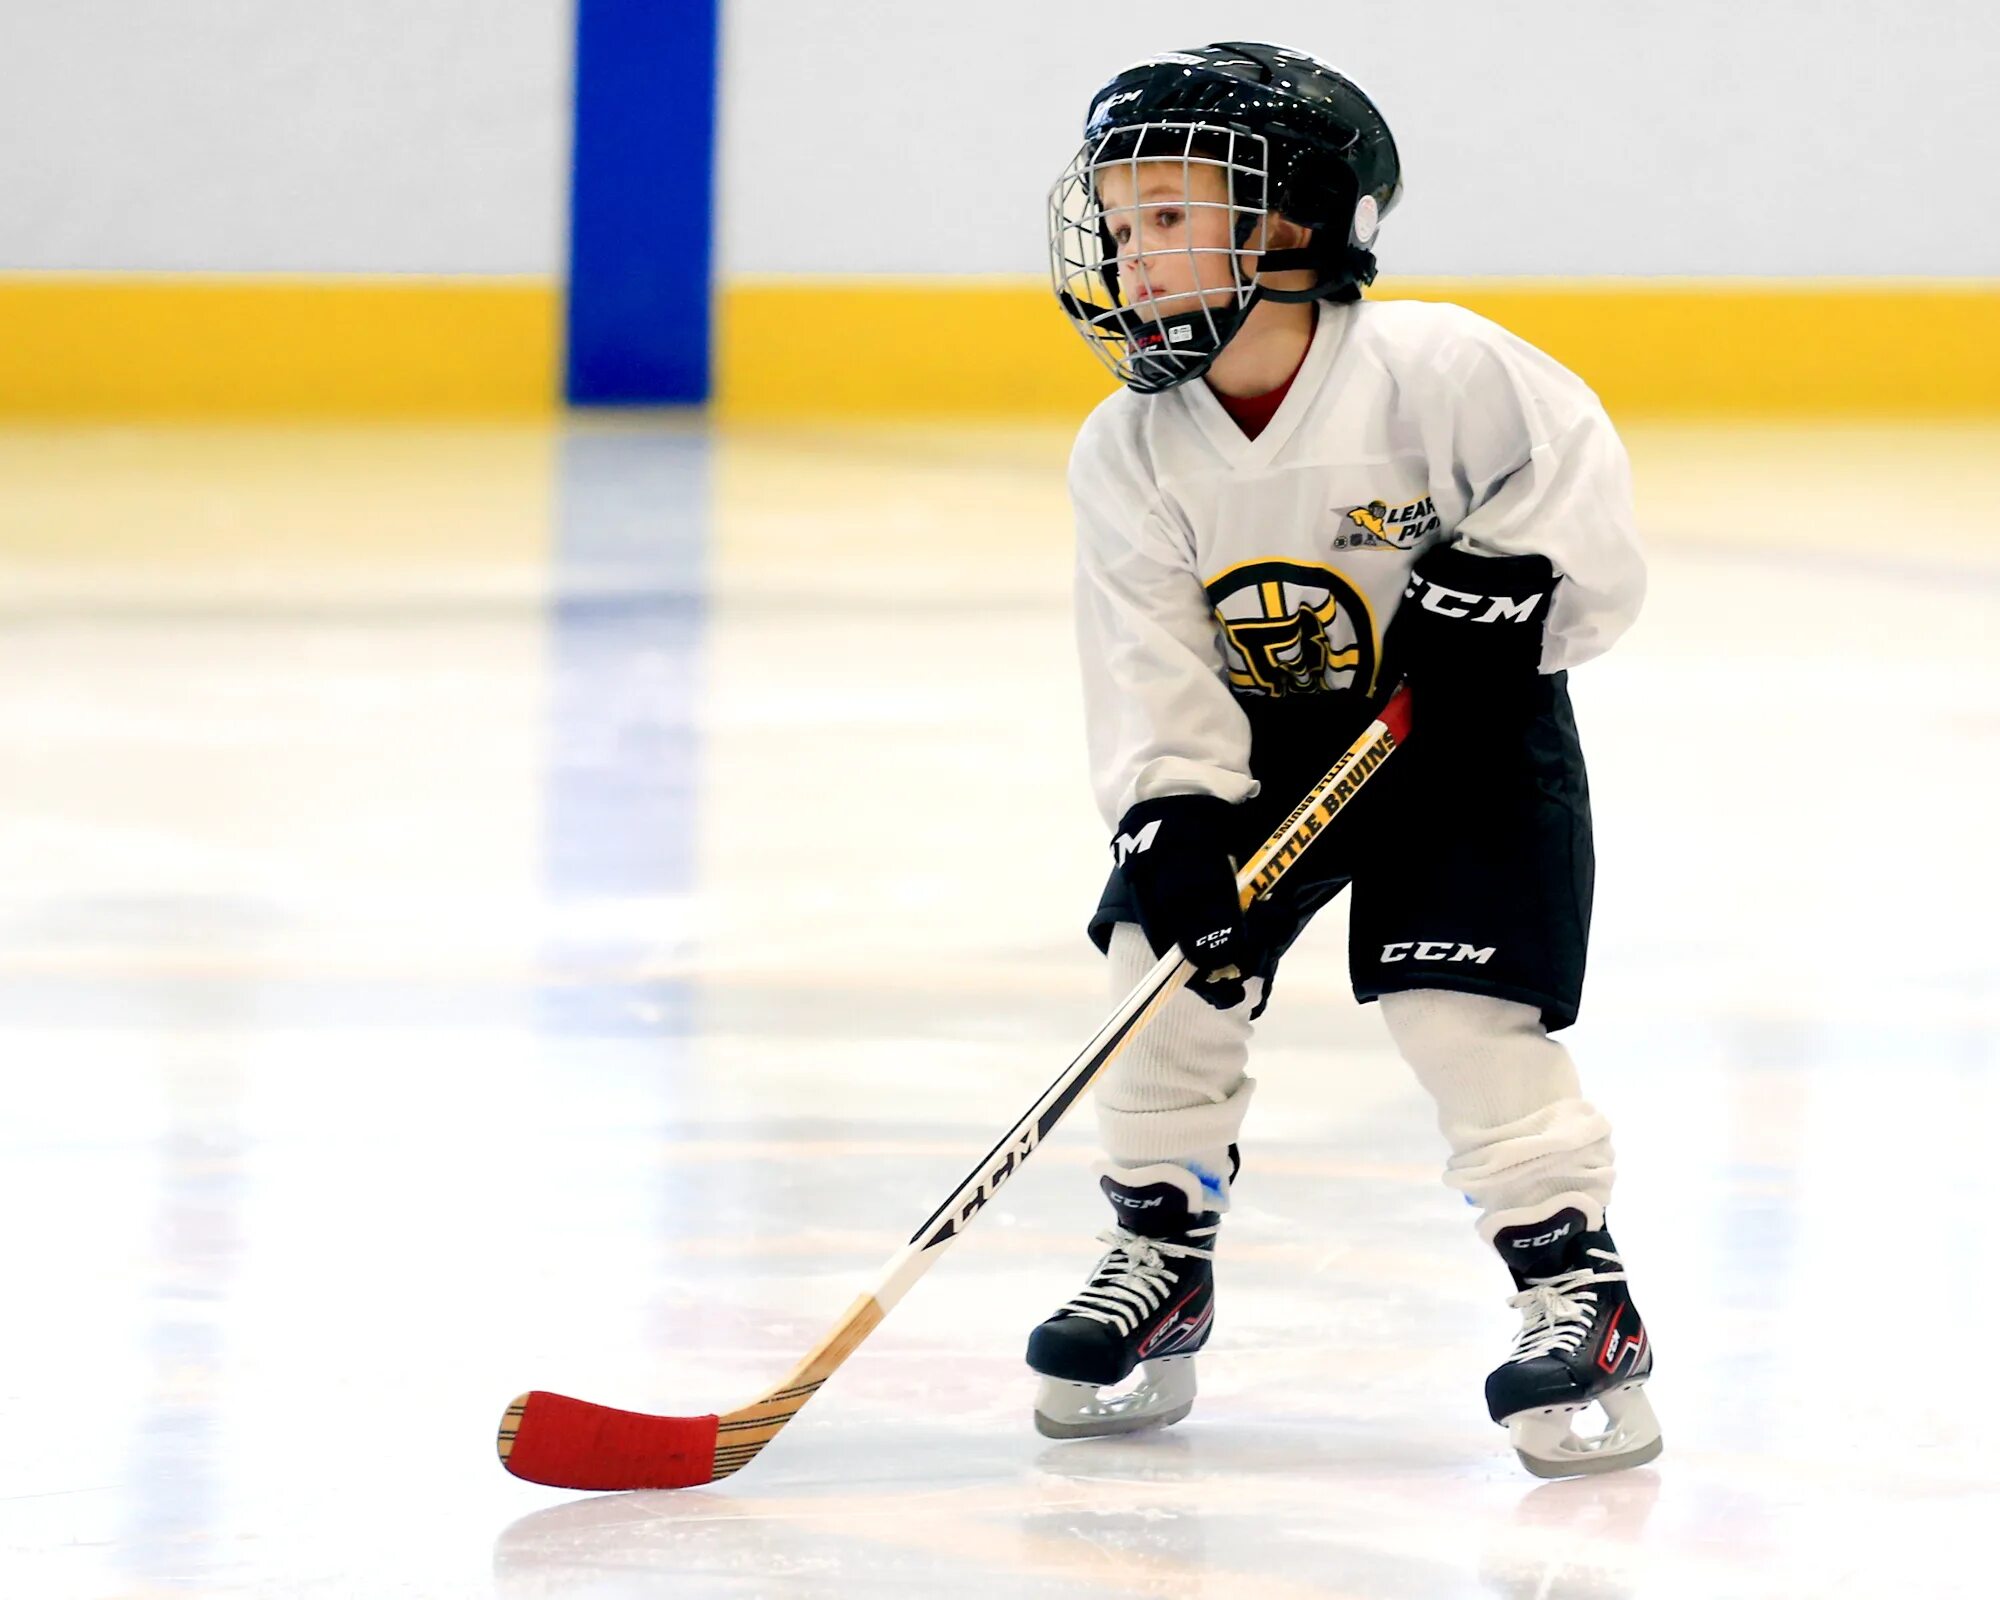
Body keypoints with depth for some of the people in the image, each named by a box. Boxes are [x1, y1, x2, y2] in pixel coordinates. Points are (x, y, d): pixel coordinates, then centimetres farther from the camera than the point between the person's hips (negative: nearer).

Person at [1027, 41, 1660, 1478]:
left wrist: (1500, 577, -26)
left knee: (1460, 1001, -17)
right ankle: (1162, 1253, 9)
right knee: (1167, 950, -9)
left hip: (1466, 723, -4)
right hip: (1260, 734, 4)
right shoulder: (1131, 455, -9)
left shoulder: (1435, 369, -21)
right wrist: (1169, 814, -23)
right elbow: (1151, 662, -12)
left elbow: (1574, 473, -12)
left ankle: (1580, 1292, -8)